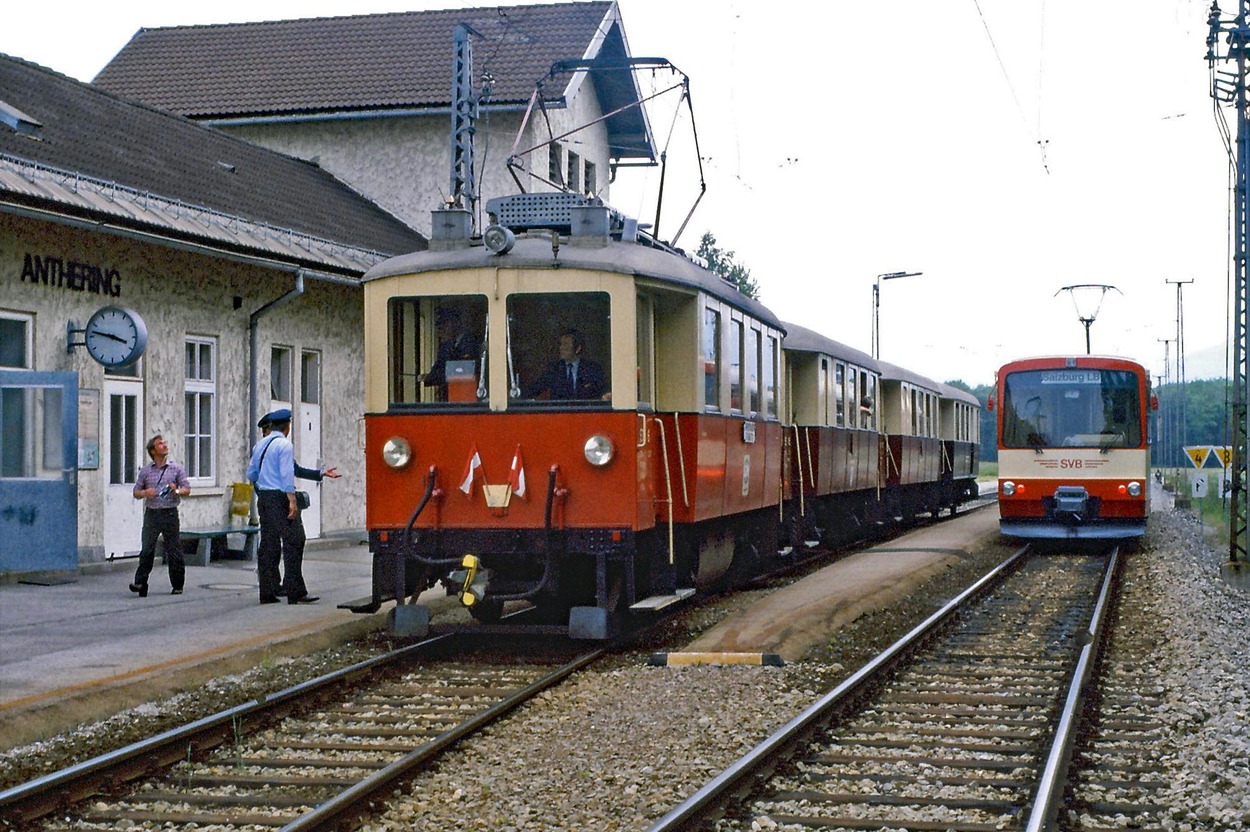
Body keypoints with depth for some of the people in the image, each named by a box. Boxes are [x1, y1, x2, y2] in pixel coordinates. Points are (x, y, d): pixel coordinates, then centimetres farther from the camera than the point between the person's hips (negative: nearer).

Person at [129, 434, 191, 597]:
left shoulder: (176, 468, 7)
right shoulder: (145, 471, 9)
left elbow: (187, 489, 5)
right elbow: (136, 492, 11)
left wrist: (177, 491, -16)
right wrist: (145, 493, -10)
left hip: (170, 513, -1)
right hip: (152, 513, 1)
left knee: (174, 550, 2)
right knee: (147, 550, -8)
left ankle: (177, 585, 12)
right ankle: (140, 582, -7)